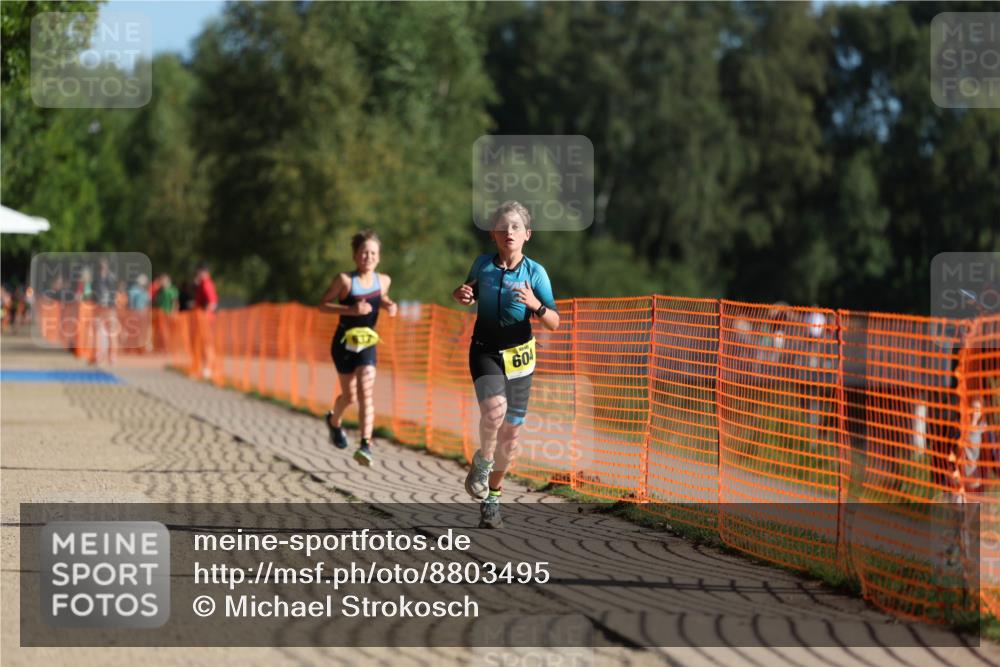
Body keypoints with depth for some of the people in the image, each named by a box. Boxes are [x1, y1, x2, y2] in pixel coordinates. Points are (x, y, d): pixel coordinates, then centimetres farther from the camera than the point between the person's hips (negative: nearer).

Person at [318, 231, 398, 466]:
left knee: (366, 393, -14)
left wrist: (389, 305, -3)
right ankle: (334, 421, 44)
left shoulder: (383, 280, -2)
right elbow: (323, 305, -10)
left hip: (367, 343, 2)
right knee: (349, 395, 10)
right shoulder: (345, 280, -14)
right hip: (344, 343, -2)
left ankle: (366, 445, -19)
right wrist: (350, 310, -24)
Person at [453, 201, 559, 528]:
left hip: (518, 355, 1)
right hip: (485, 351, -1)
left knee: (511, 431, 6)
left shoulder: (535, 272, -6)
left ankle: (492, 496, 26)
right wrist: (462, 295, -4)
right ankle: (482, 462, -1)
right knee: (494, 408, -30)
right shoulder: (483, 265, -2)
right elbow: (472, 290, 20)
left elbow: (554, 323, -6)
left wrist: (536, 306, -26)